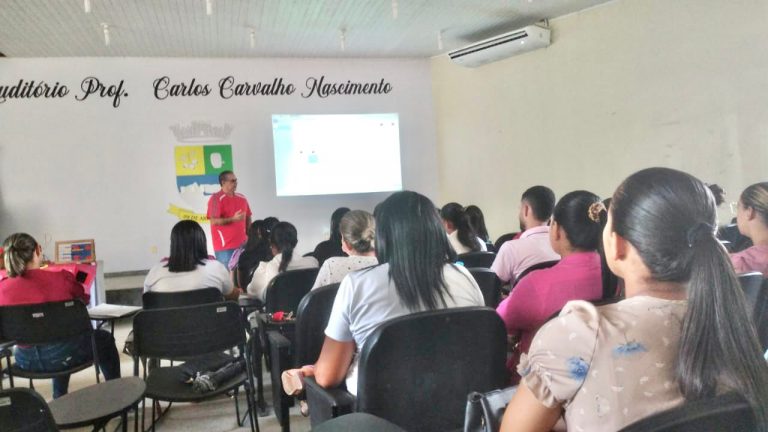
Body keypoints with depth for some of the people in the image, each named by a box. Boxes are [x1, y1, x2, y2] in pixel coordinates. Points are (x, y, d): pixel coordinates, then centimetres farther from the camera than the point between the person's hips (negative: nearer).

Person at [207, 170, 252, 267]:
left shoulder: (242, 198, 12)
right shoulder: (215, 198, -7)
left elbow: (248, 219, 18)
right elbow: (214, 221, -15)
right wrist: (233, 219, -24)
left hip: (242, 245, 6)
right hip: (224, 247, -5)